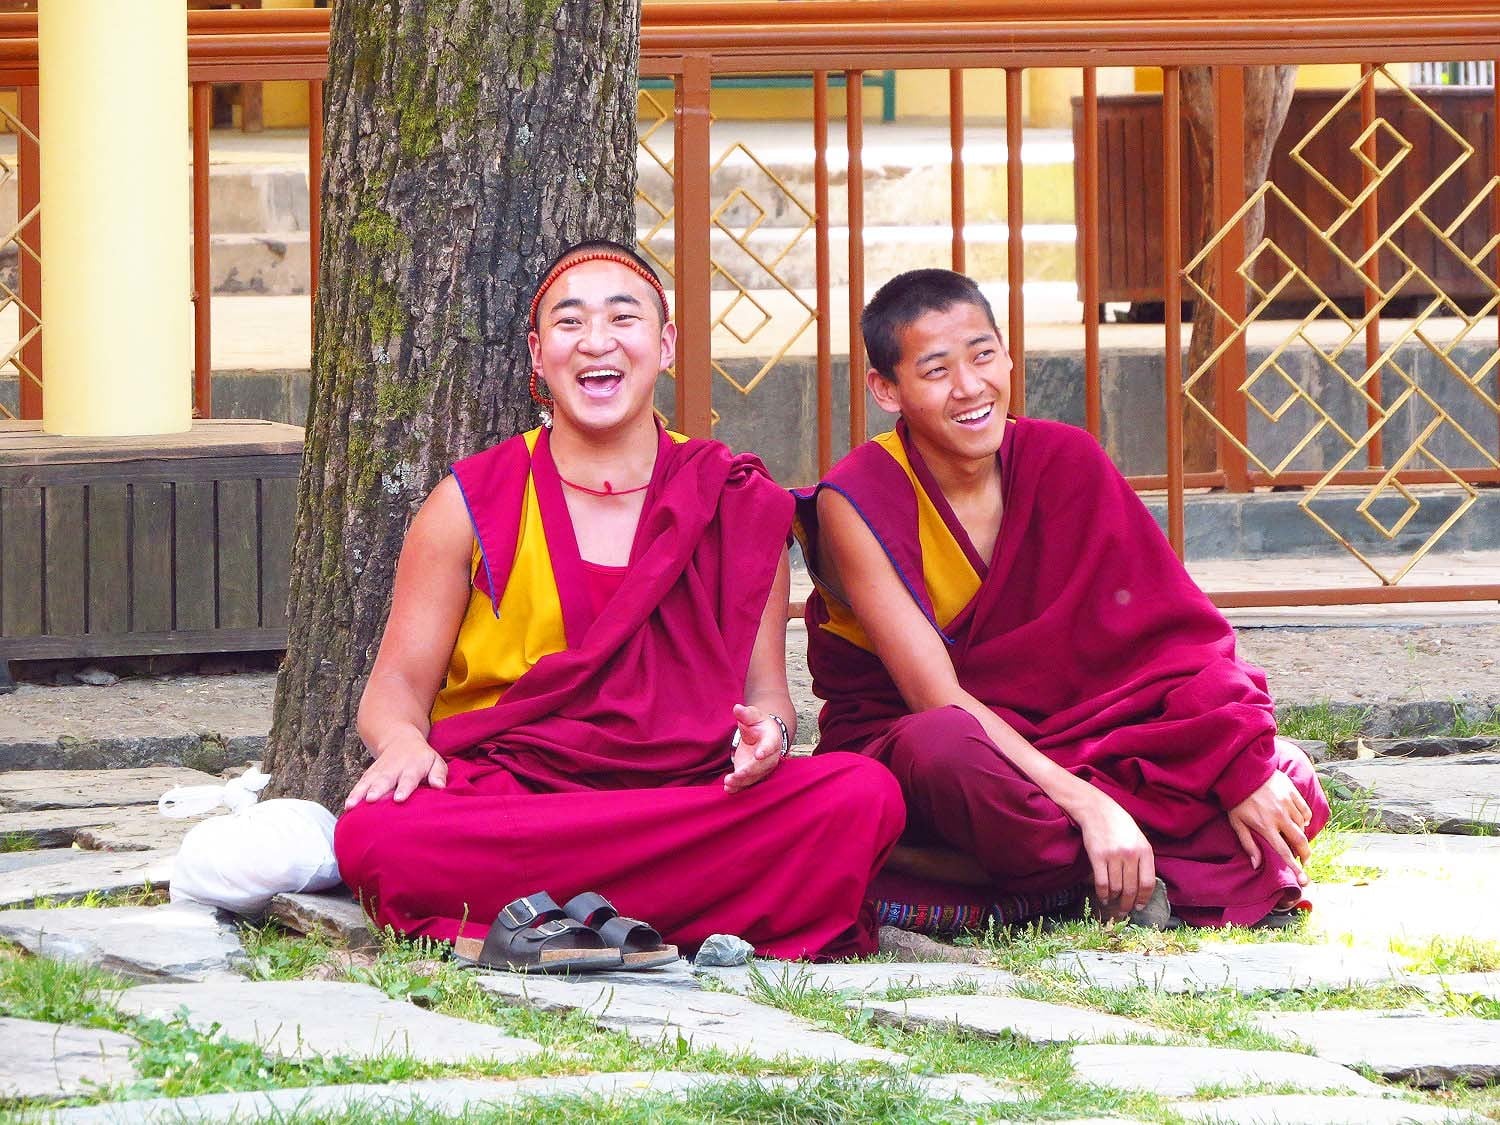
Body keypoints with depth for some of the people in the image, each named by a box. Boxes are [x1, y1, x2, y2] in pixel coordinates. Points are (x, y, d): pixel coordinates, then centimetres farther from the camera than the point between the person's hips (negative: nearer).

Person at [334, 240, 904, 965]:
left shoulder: (737, 504, 13)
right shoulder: (471, 504, 9)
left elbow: (764, 687, 13)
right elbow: (400, 680, 7)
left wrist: (766, 734, -12)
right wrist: (403, 741, -17)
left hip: (686, 795, 1)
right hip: (503, 792, -1)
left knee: (865, 796, -28)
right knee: (376, 834, -36)